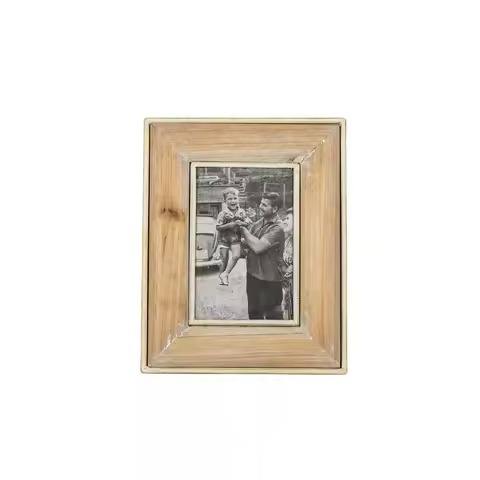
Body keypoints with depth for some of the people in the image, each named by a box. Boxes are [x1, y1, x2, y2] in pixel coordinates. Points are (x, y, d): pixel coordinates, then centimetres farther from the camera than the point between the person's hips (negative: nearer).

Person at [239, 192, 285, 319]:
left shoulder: (277, 228, -19)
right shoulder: (258, 223, 5)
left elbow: (258, 247, -27)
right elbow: (246, 241, 7)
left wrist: (244, 229, -15)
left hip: (269, 279, -7)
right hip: (252, 274, 7)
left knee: (272, 314, 6)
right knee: (253, 313, 22)